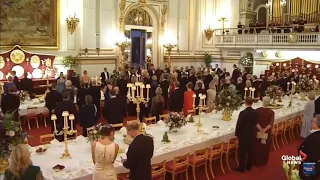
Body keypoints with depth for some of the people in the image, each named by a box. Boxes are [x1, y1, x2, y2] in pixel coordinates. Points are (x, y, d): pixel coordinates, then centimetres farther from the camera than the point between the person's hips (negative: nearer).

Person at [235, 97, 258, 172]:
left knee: (242, 152, 5)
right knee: (250, 151, 16)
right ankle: (249, 166, 29)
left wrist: (237, 134, -3)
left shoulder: (243, 113, -22)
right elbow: (255, 123, 8)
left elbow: (238, 125, -16)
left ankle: (241, 168, 14)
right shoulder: (255, 112, -4)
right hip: (252, 134, 6)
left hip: (243, 135, -6)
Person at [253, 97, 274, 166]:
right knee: (265, 147, 16)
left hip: (258, 131, -1)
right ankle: (263, 162, 28)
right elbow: (271, 123, -16)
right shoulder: (271, 112, -10)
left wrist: (261, 130, -17)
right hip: (267, 132, 1)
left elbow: (256, 122, -17)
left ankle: (256, 161, 24)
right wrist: (264, 130, -20)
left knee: (257, 146, 14)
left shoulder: (257, 110, -14)